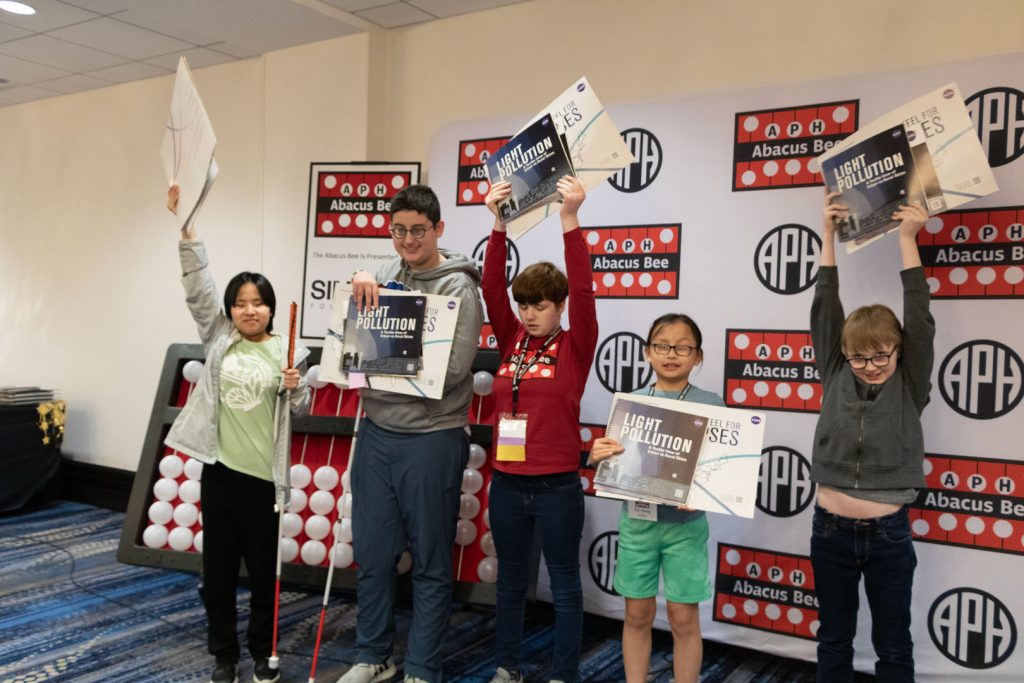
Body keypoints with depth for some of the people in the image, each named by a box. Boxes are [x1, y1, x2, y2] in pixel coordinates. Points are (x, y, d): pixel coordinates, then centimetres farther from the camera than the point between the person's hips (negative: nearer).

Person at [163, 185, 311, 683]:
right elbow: (198, 287, -6)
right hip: (219, 469, 2)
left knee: (263, 568, 9)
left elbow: (300, 412, 5)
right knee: (218, 567, 11)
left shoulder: (288, 352, -1)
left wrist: (296, 389, -17)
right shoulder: (218, 338, 3)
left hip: (263, 474, -2)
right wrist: (186, 228, -15)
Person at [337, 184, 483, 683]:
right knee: (372, 554, 15)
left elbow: (454, 368, -16)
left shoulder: (458, 287, -8)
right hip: (376, 434, 5)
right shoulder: (384, 276, 8)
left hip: (431, 440, -5)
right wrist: (360, 284, -4)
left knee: (430, 563, 8)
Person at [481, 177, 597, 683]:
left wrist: (569, 221, -26)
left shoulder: (576, 347, -5)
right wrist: (498, 224, -15)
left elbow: (582, 291, -18)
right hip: (506, 483, 4)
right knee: (510, 579, 17)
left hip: (557, 486, -4)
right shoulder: (511, 341, 4)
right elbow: (491, 286, -4)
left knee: (563, 583, 9)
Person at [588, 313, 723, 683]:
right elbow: (612, 462, 6)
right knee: (637, 615, 13)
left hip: (685, 525, -2)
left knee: (684, 620, 8)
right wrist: (597, 456, -16)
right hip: (636, 521, 2)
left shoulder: (710, 404, -4)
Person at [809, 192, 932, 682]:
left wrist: (907, 238, -11)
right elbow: (825, 309, -3)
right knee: (833, 641, 15)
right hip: (831, 530, 2)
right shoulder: (836, 378, 0)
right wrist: (828, 234, -5)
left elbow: (919, 317, -11)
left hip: (888, 534, -1)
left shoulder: (909, 386, -3)